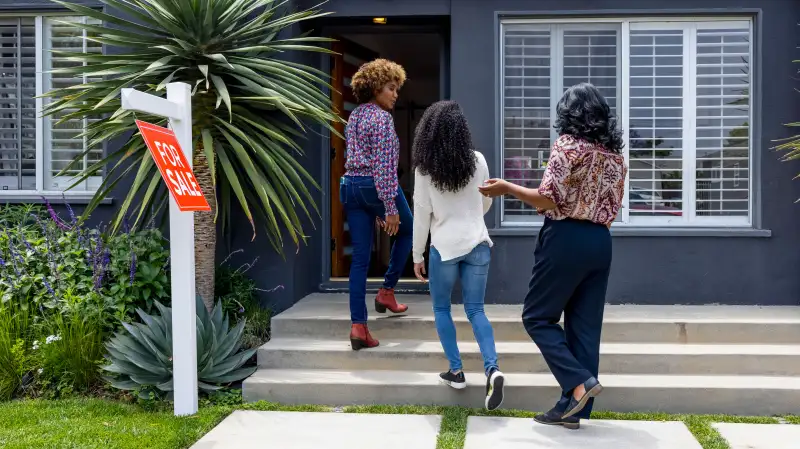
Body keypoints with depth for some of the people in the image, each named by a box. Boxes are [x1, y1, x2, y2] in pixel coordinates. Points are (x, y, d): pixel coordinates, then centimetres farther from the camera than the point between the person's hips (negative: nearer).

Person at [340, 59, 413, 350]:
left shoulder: (355, 116, 16)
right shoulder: (382, 118, -11)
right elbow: (383, 165, -18)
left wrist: (376, 209, 23)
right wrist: (390, 207, -18)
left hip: (350, 186, 7)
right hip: (376, 187, -7)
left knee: (360, 257, 4)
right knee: (406, 230, 23)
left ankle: (358, 325, -1)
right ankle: (387, 291, 21)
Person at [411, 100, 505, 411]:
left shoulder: (424, 169, -9)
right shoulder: (477, 161, -1)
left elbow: (421, 214, -4)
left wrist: (417, 255, 6)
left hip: (445, 246, -2)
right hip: (478, 244, 3)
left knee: (441, 309, 17)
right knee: (475, 310, 8)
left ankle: (456, 371, 17)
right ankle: (492, 370, -10)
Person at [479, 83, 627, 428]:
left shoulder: (568, 144, -9)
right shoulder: (615, 154, 11)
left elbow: (547, 200, -15)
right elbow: (612, 207, 13)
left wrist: (505, 188, -4)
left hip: (566, 239, -7)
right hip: (600, 242, 7)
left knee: (537, 317, 6)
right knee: (585, 325, 8)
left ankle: (579, 382, -7)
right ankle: (572, 408, 11)